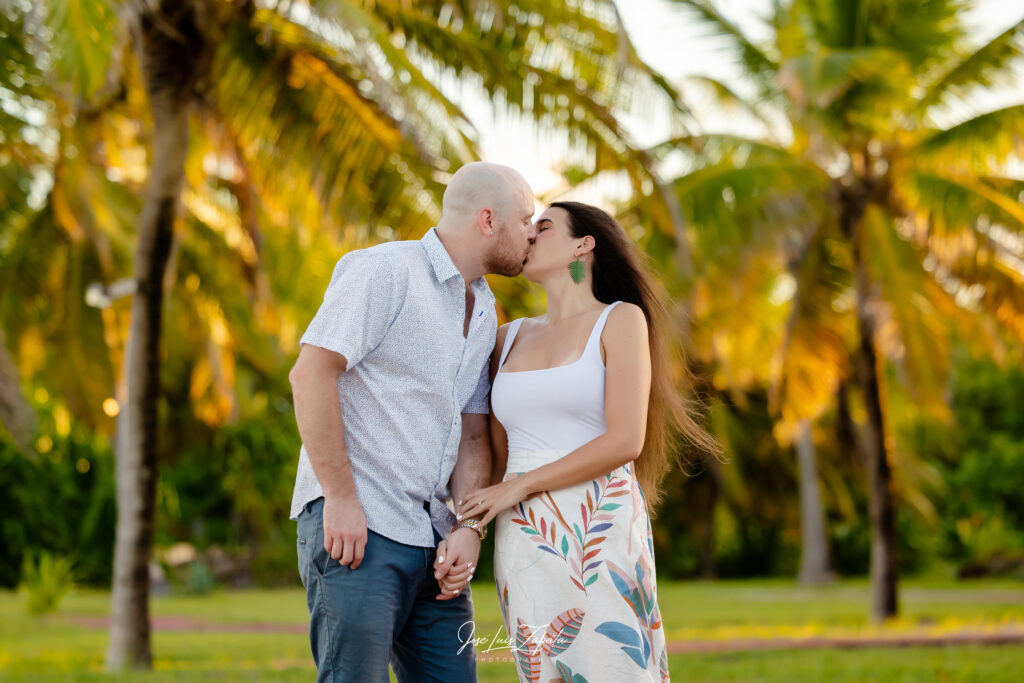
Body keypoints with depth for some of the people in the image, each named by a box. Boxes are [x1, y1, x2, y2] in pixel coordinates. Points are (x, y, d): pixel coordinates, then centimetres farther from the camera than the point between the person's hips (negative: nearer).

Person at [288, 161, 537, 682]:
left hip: (433, 540, 8)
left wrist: (469, 529, 0)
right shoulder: (385, 270, -6)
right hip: (354, 523, -8)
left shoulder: (483, 312, 19)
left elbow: (472, 436, 16)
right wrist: (341, 498, -18)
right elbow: (311, 374, -14)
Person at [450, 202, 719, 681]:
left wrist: (520, 486, -8)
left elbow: (625, 442, -10)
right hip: (525, 545, 4)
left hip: (600, 533, -4)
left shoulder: (621, 320, 1)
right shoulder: (510, 339, 16)